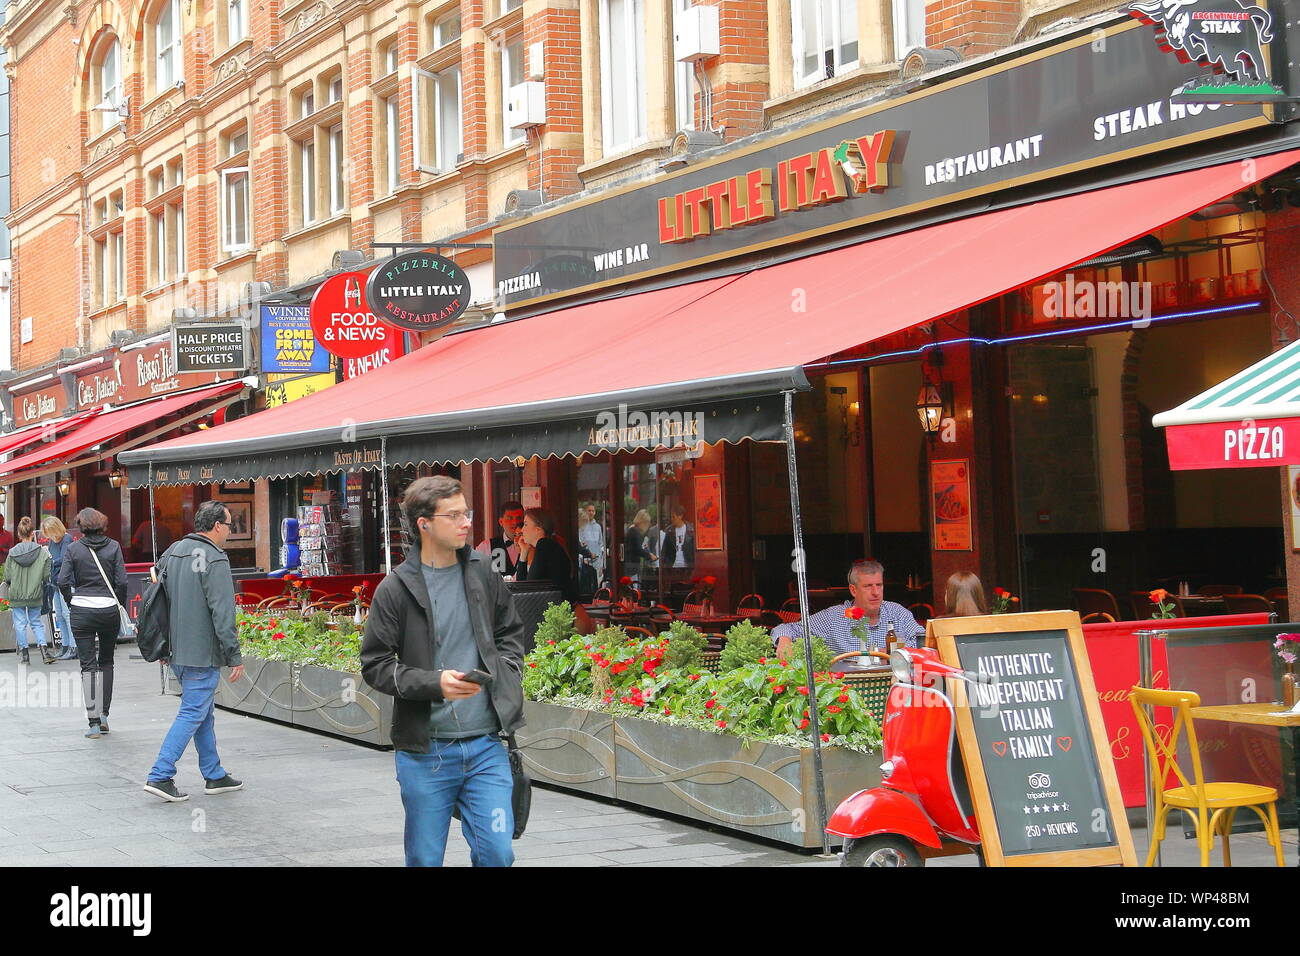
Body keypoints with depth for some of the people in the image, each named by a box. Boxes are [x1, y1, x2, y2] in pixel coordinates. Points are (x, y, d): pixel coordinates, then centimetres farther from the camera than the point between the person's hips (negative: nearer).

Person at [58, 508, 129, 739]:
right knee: (106, 661, 18)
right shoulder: (113, 546, -1)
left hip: (82, 612, -1)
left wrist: (72, 602, 8)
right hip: (109, 611, 1)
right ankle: (104, 714, 15)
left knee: (88, 665, 1)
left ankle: (94, 721, -4)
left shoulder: (73, 548, -2)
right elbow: (122, 581, -6)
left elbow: (63, 581, -8)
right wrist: (120, 604, 8)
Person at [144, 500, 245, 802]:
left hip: (175, 652, 9)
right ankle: (160, 776, -8)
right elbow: (223, 613, -19)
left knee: (205, 712, 17)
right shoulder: (214, 560, -16)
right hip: (202, 653, -9)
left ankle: (214, 776, 24)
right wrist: (235, 656, -15)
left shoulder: (172, 552, 10)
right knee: (193, 714, -4)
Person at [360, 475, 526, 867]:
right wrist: (434, 684, -17)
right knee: (425, 859, 7)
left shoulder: (484, 575, 6)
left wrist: (504, 672, 2)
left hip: (486, 746, 3)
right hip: (426, 750, -3)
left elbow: (511, 633, 21)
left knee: (497, 853, -3)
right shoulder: (396, 589, -6)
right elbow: (375, 665, -5)